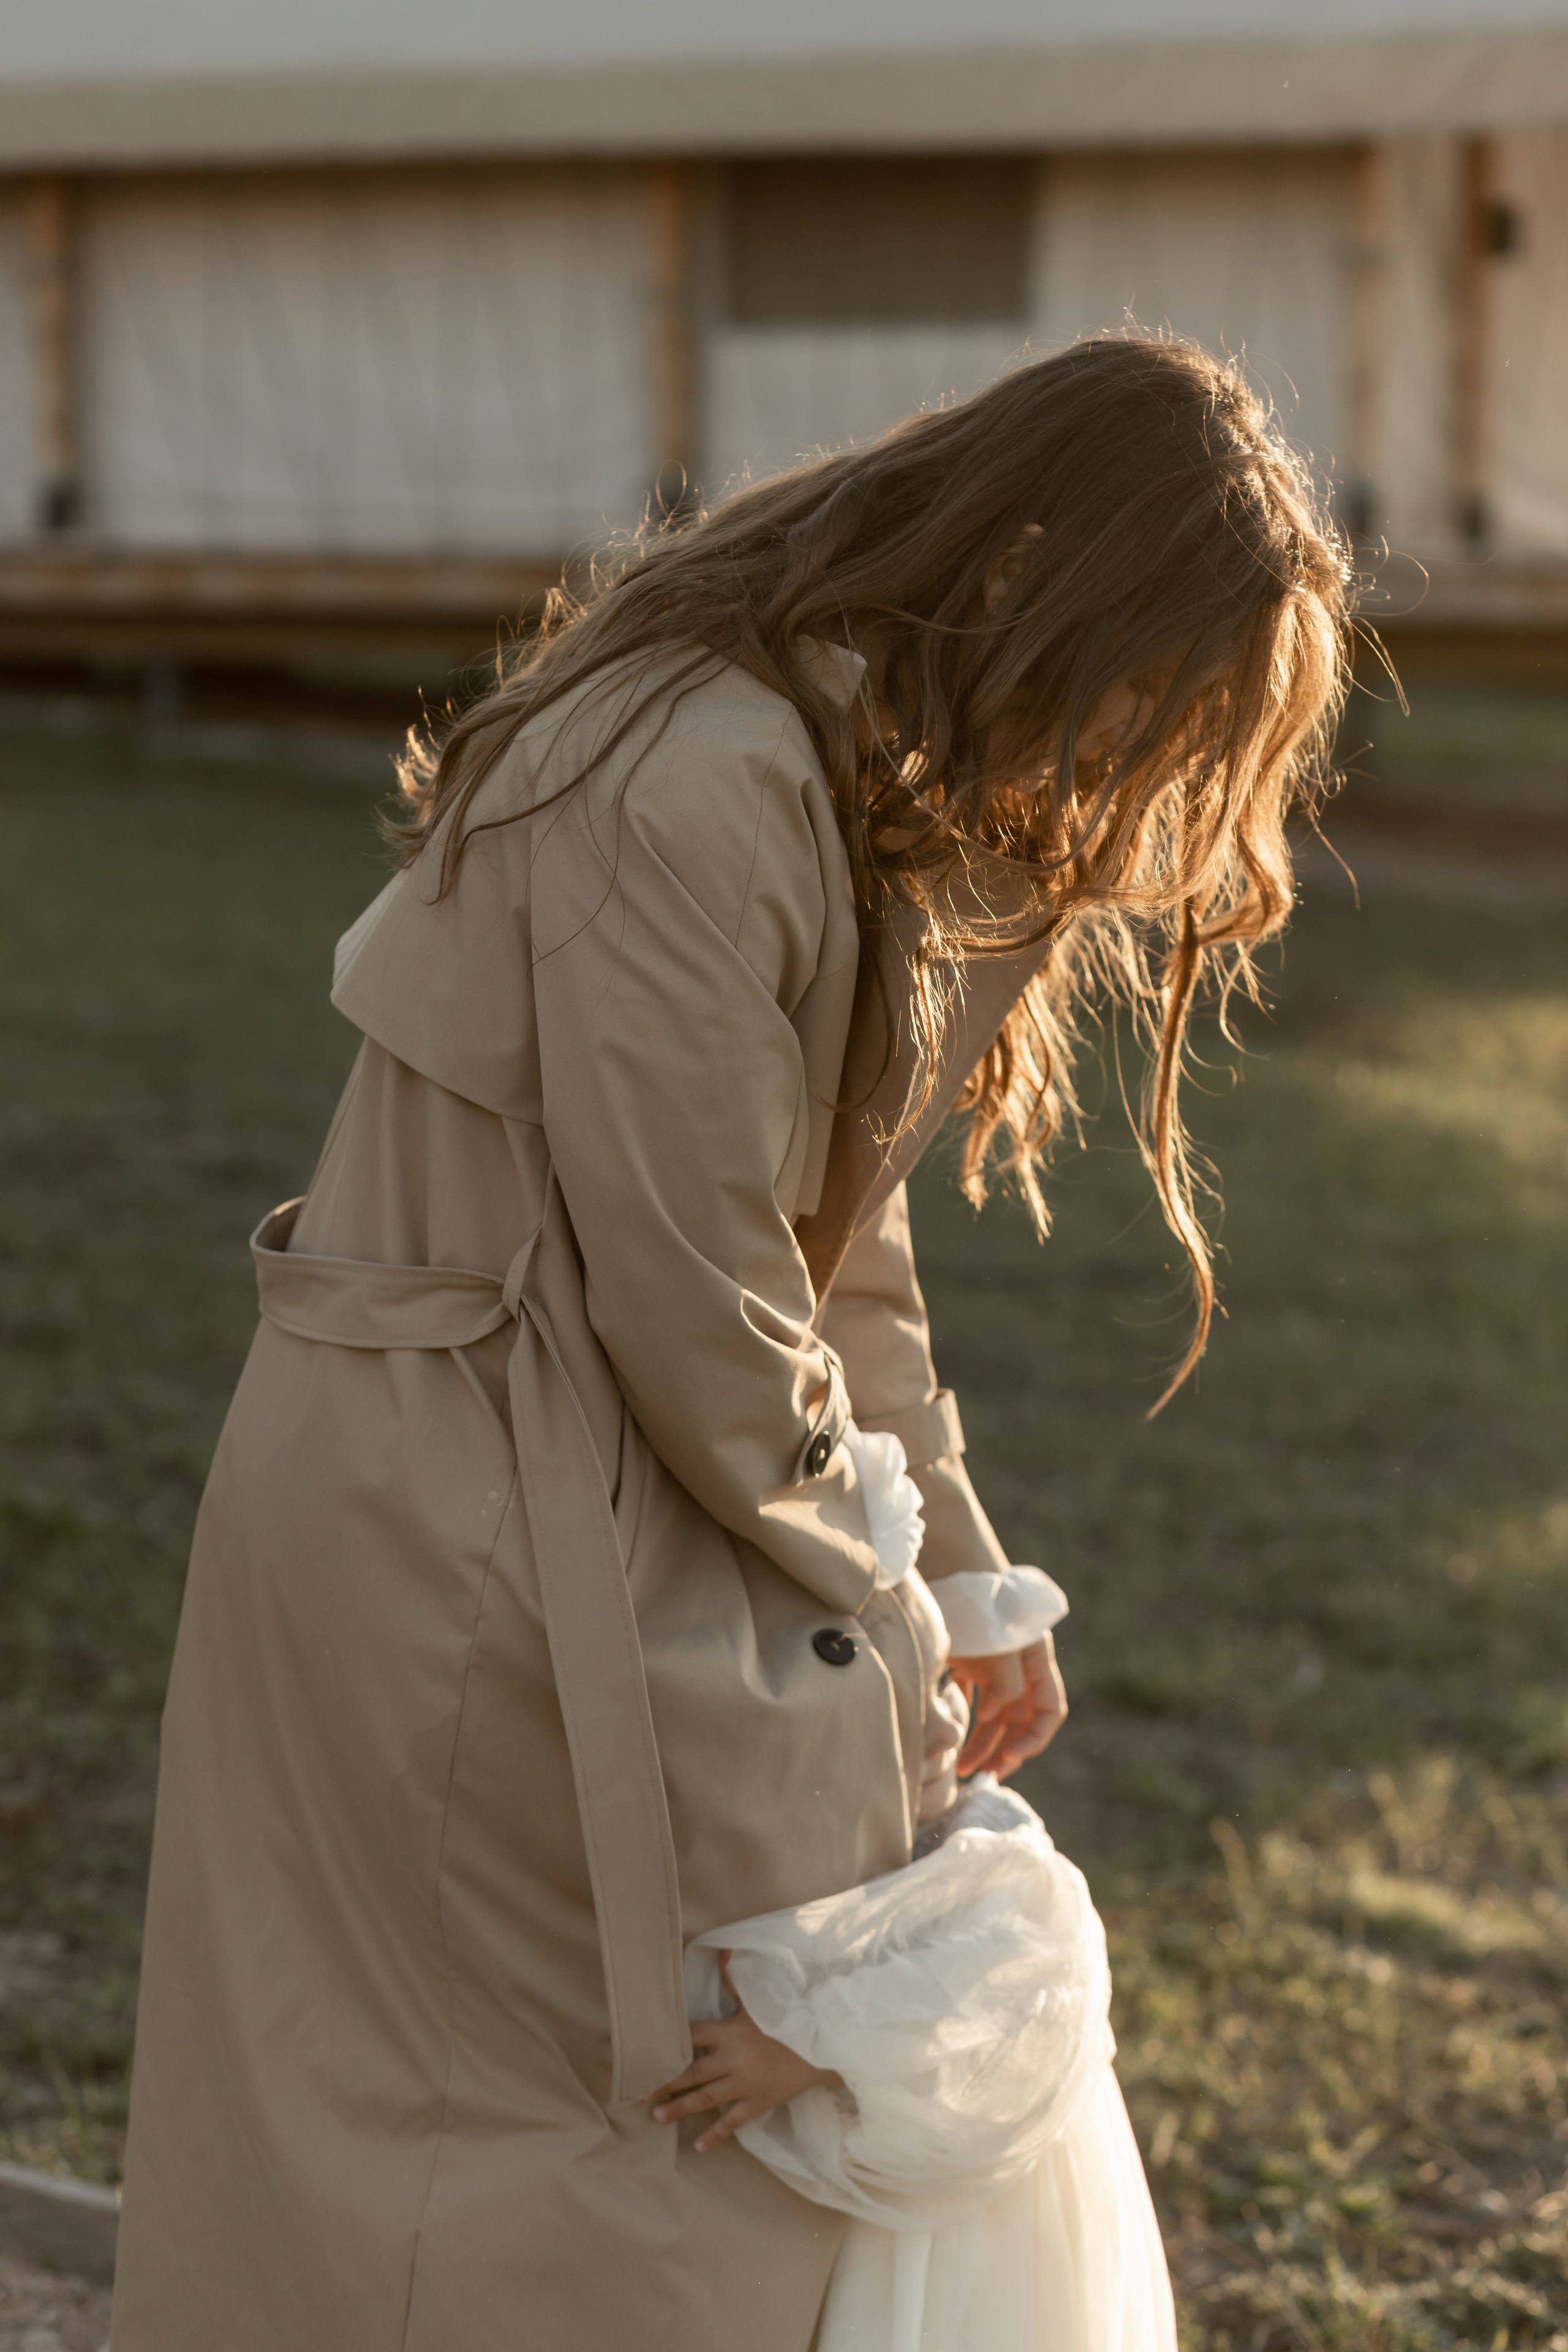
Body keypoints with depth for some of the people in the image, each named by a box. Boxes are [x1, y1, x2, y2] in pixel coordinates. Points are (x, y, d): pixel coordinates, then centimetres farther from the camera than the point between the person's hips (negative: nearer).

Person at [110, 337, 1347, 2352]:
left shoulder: (865, 769, 6)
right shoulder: (699, 790, -26)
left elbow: (831, 1220, 14)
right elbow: (688, 1294, -22)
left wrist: (955, 1568, 13)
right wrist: (870, 1613, -7)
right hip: (470, 1525, -9)